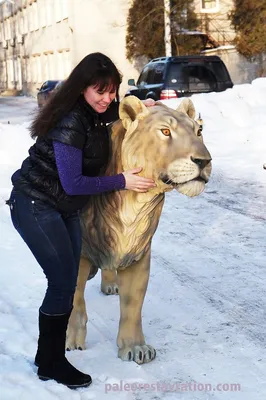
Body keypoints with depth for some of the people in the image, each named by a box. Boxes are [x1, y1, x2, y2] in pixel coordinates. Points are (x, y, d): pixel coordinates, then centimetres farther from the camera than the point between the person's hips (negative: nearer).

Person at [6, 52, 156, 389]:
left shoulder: (95, 115, 3)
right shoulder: (70, 123, -24)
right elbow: (73, 183, -23)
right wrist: (122, 181, -17)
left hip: (64, 210, 9)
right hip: (35, 207, -9)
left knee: (67, 284, 9)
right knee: (63, 283, -7)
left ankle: (49, 356, 23)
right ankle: (51, 364, 9)